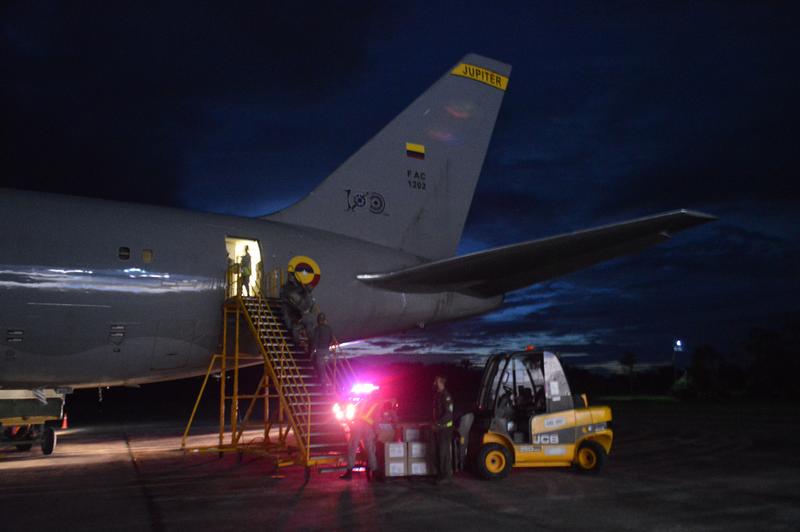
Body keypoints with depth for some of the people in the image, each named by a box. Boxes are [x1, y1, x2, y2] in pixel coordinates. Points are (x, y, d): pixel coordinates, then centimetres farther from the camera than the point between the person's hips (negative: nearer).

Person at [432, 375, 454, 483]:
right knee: (438, 452, 11)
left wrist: (438, 423, -20)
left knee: (445, 452, -5)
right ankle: (441, 473, 19)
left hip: (445, 428, -9)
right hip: (437, 428, 9)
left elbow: (448, 413, -20)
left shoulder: (446, 396, -15)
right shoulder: (437, 395, 13)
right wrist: (434, 423, 12)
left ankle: (447, 475, 1)